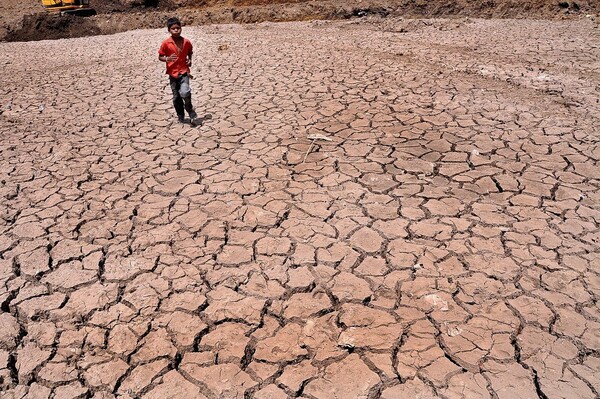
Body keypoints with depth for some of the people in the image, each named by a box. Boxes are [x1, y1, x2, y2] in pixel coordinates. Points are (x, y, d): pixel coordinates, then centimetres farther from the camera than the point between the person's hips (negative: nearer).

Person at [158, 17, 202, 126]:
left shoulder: (186, 42, -1)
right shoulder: (166, 44, -7)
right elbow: (160, 57, 0)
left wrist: (190, 60, -2)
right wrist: (167, 59, -20)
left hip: (184, 71, -1)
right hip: (172, 73, 1)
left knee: (185, 93, -22)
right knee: (176, 97, 8)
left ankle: (191, 114, 0)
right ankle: (181, 118, 26)